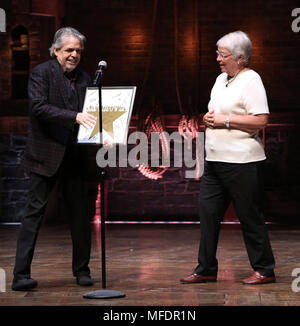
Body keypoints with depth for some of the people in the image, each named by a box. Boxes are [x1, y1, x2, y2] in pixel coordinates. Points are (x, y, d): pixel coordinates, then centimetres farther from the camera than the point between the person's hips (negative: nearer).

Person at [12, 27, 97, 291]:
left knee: (80, 212, 7)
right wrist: (75, 117, -27)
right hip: (46, 155, -5)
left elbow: (89, 114, 17)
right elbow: (38, 107, -17)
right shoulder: (41, 73, -3)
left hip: (75, 157, 5)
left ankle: (82, 270, 20)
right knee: (35, 211, -4)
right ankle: (21, 274, -2)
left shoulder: (83, 78, 14)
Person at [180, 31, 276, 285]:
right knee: (208, 212, 7)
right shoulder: (221, 79, 17)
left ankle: (264, 270, 10)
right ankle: (206, 269, 15)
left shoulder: (251, 80, -10)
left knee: (250, 216, -1)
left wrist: (225, 120, -16)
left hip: (242, 162, -9)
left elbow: (260, 121, -19)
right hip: (215, 160, 9)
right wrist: (209, 118, 4)